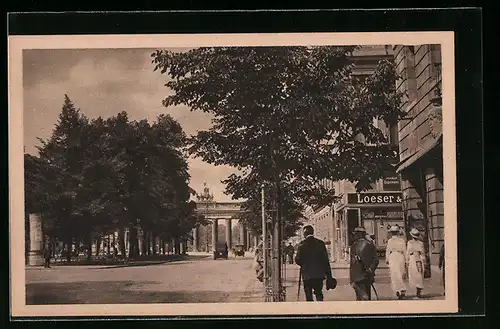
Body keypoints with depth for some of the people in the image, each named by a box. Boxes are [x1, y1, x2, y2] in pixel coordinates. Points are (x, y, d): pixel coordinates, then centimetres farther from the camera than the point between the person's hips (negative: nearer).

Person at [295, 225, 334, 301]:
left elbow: (298, 260, -8)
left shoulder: (302, 244, -6)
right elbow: (326, 260, 1)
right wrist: (329, 276, 5)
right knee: (319, 294, 13)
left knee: (309, 296, 6)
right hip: (319, 274, 2)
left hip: (307, 275, -2)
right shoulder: (320, 243, 2)